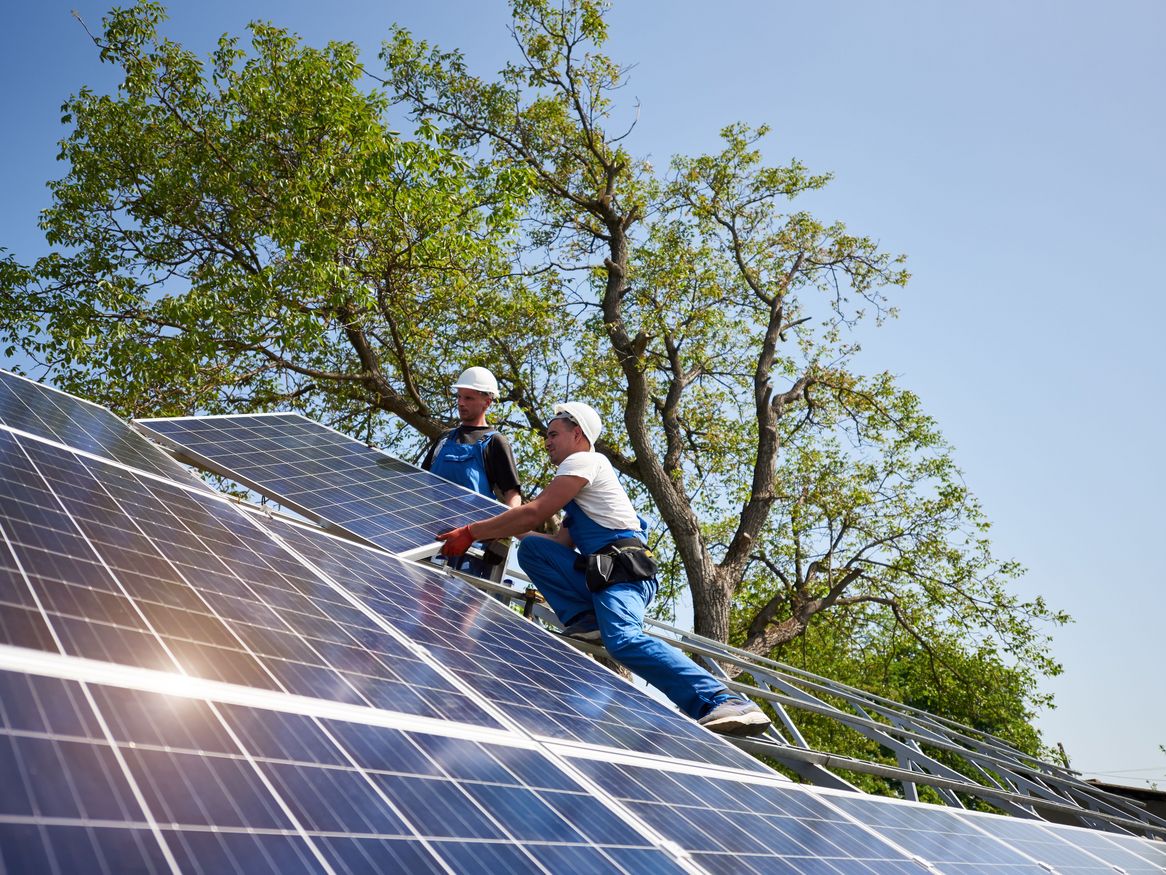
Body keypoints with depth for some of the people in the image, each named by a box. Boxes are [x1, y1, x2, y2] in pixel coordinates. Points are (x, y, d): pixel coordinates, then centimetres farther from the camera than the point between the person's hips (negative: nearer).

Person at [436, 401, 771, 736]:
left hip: (624, 572, -9)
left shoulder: (584, 460, 1)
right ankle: (585, 621, -8)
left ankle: (721, 702, -38)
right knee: (531, 547, 3)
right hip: (600, 574, 9)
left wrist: (471, 532, -2)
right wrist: (512, 530, 29)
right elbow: (561, 543, 30)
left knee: (623, 639, -34)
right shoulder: (580, 482, 31)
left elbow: (533, 513, -8)